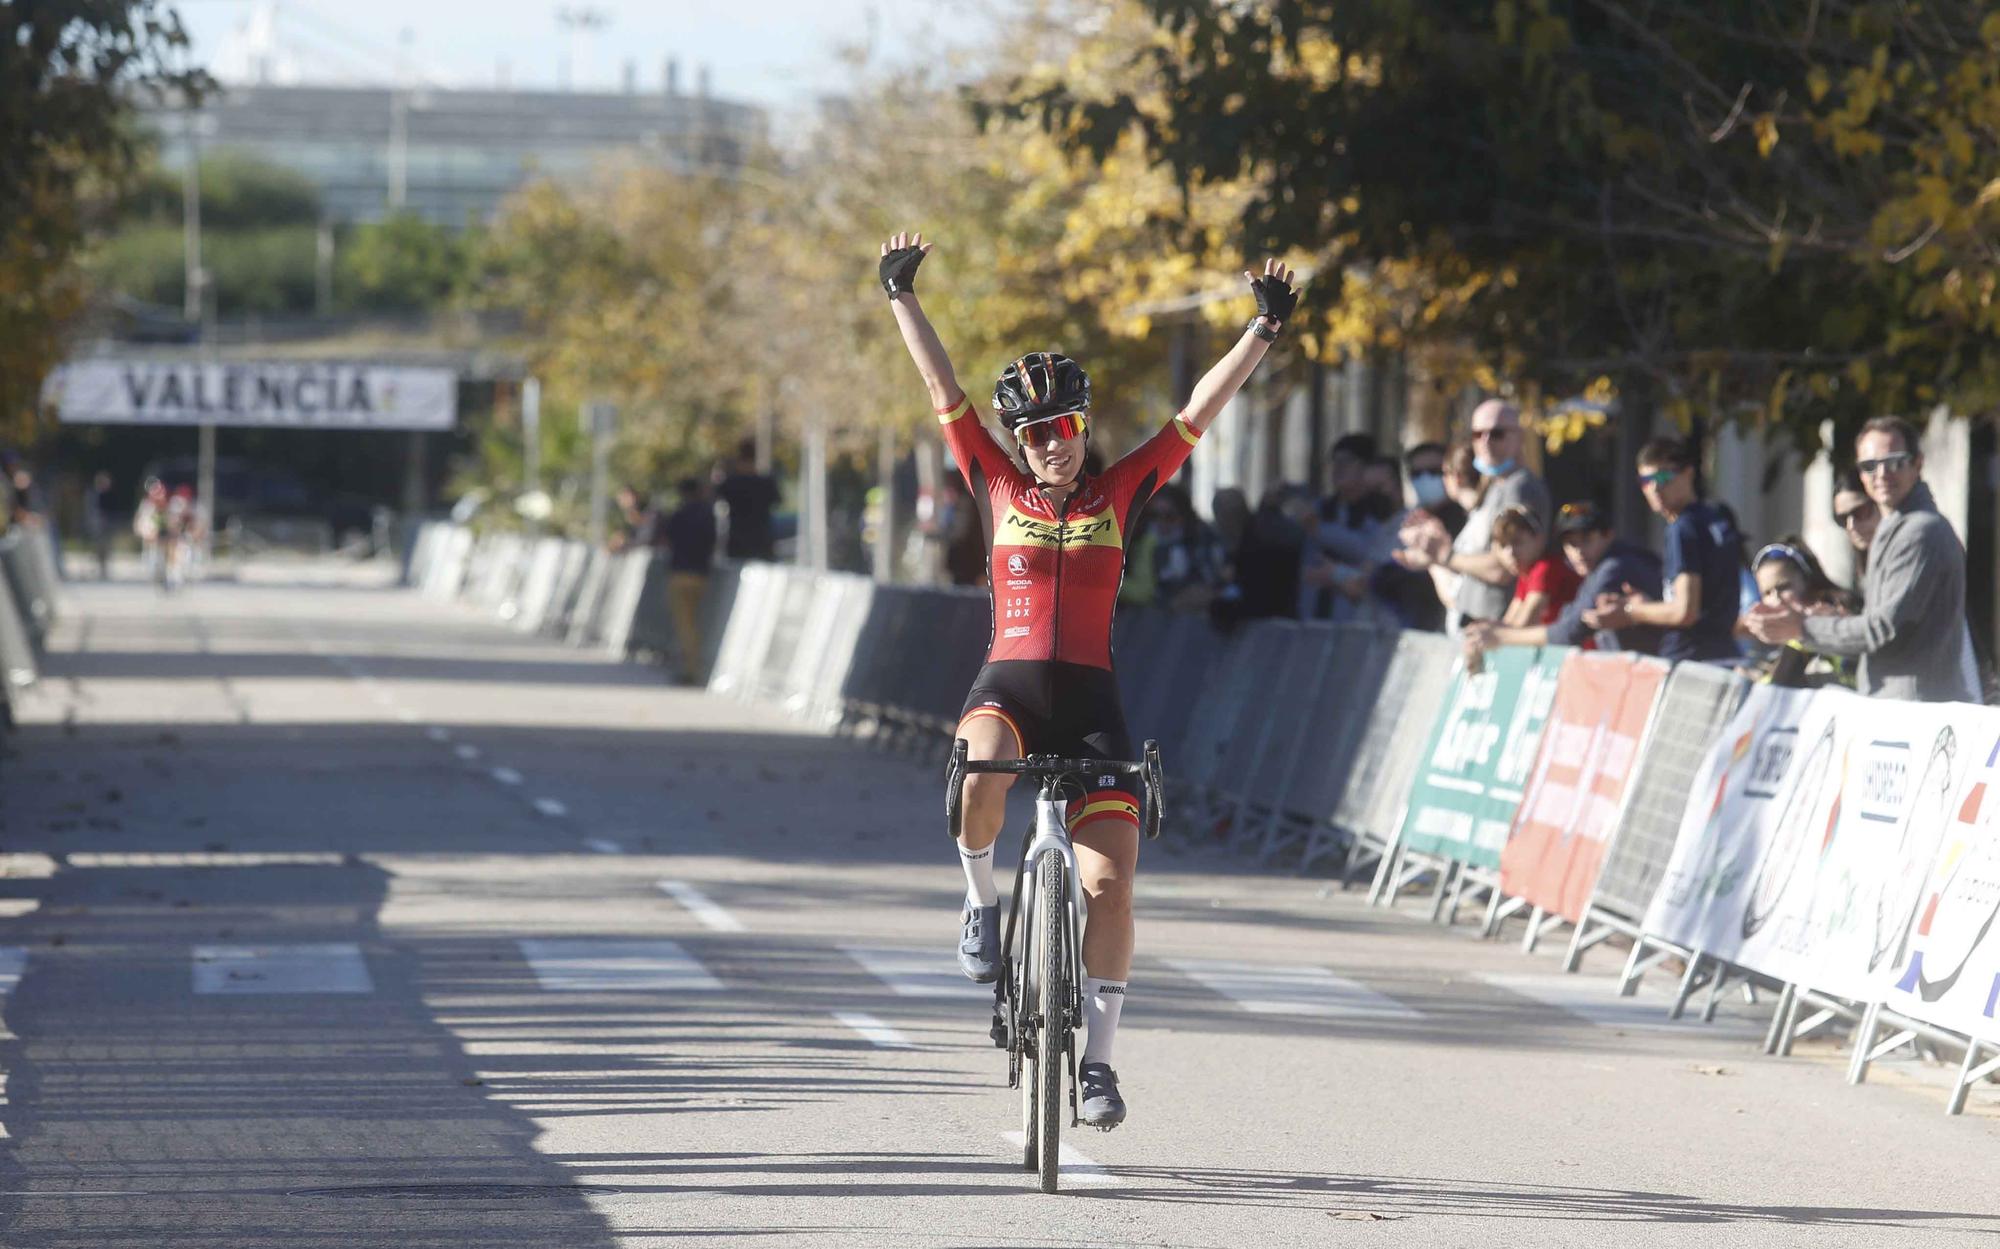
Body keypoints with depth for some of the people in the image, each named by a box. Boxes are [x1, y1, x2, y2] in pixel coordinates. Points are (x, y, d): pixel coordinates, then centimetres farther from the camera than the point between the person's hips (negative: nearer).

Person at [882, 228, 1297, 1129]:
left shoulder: (1118, 496, 9)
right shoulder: (1000, 490, 9)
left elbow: (1199, 411, 6)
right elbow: (943, 389, 9)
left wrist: (1265, 330, 0)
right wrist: (902, 298, 7)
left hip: (1090, 703, 1)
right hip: (1008, 688, -1)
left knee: (1110, 882, -10)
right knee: (983, 773, -37)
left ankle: (1096, 1056, 1)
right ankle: (980, 900, -9)